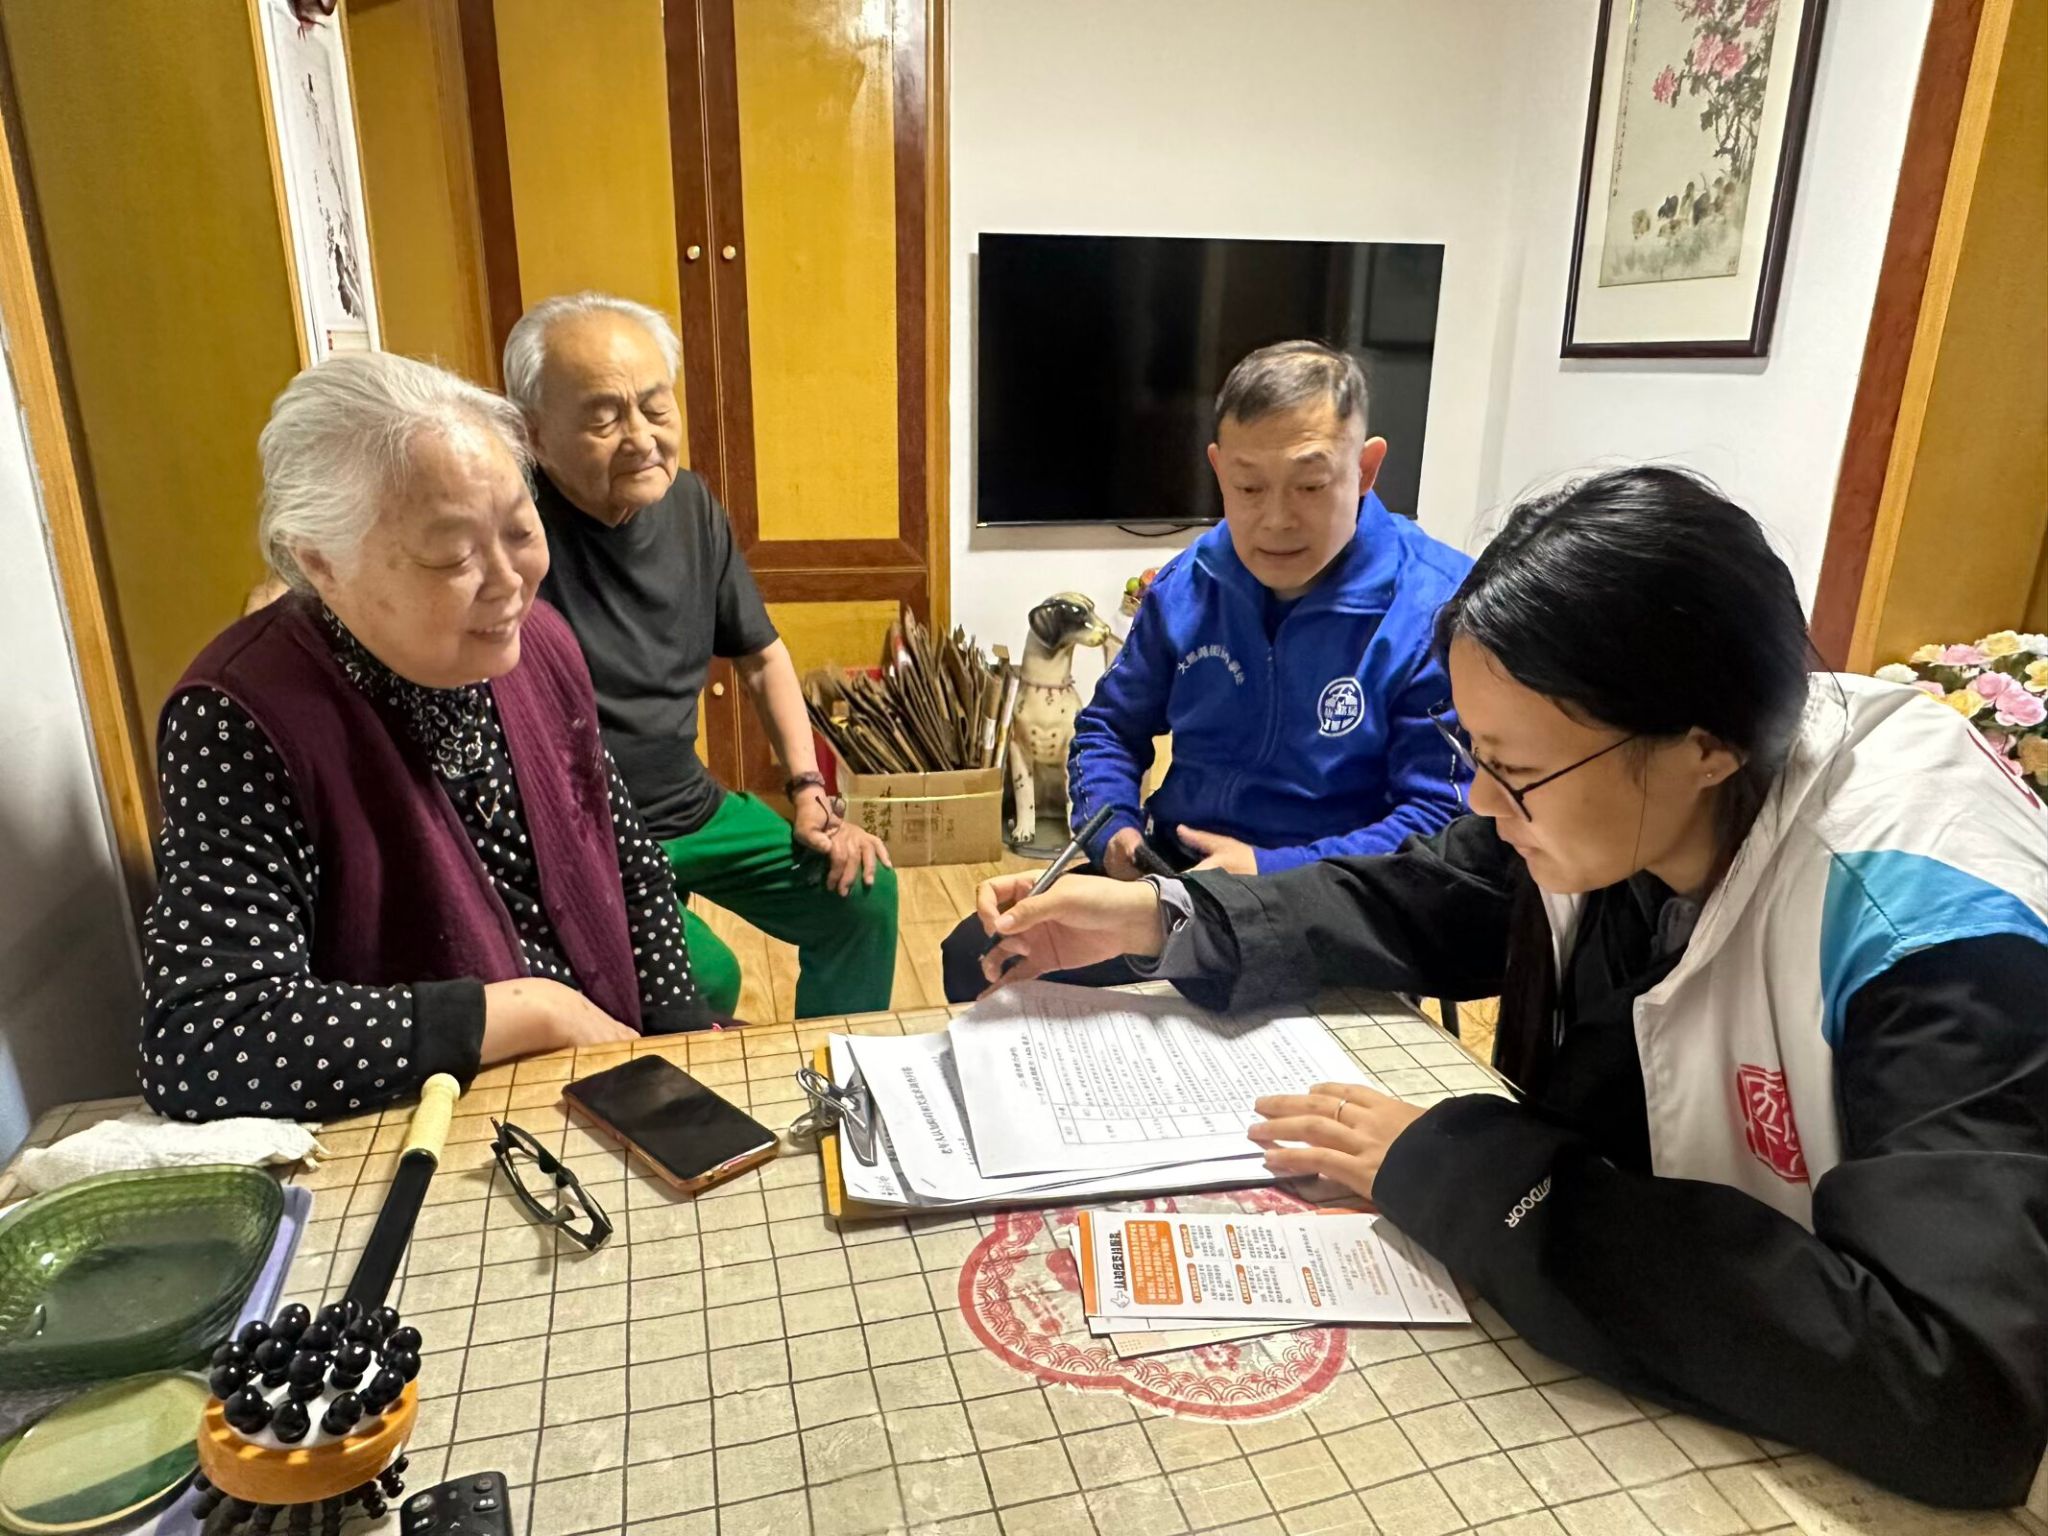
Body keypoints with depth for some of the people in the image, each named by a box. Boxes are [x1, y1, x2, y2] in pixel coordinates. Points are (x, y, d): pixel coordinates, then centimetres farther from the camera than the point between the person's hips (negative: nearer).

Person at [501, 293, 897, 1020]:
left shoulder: (689, 503, 2)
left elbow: (761, 657, 11)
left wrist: (810, 791, 4)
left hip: (693, 810, 6)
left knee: (863, 894, 1)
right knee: (701, 978, -26)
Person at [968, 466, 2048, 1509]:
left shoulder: (1938, 931, -30)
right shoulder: (1599, 790, -12)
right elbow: (1412, 906, 3)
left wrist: (1456, 1171, -34)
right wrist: (1155, 918, -9)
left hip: (1799, 1441, -5)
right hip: (1609, 1343, 5)